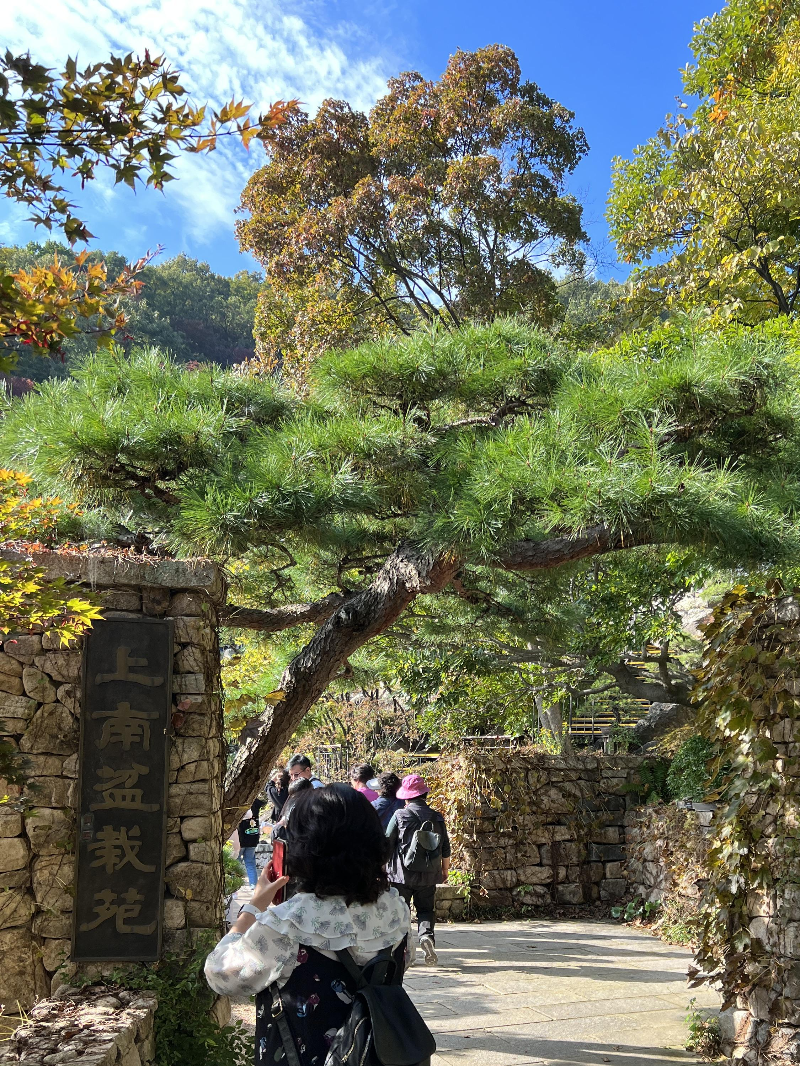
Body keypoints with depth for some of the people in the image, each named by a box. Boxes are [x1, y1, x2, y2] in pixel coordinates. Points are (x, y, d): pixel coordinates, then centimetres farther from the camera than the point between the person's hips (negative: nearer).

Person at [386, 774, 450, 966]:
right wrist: (445, 870, 22)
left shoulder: (399, 815, -8)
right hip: (428, 875, 2)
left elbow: (386, 844, -4)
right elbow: (445, 848, 8)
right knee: (426, 909, 11)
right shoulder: (437, 818, 2)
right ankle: (426, 934, -15)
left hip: (401, 874, -2)